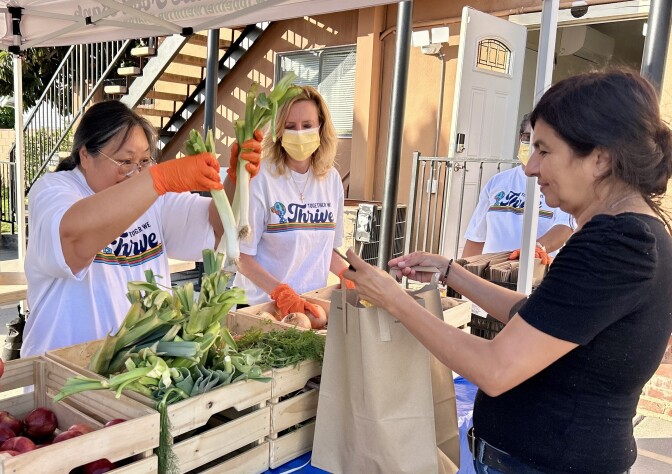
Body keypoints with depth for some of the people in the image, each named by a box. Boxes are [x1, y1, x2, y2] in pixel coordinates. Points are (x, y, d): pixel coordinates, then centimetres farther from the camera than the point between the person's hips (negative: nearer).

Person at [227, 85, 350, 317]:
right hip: (259, 306, -3)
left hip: (312, 304, 4)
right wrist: (282, 293, -23)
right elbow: (242, 256, -12)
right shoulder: (261, 177, -15)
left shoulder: (331, 178, 1)